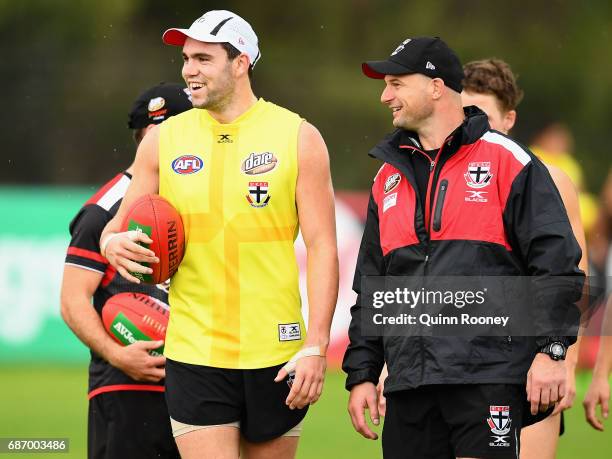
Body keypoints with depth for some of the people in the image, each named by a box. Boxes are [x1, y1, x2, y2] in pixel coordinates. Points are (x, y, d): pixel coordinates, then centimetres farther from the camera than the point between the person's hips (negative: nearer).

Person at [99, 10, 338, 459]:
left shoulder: (298, 137, 0)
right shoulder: (163, 141, 7)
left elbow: (322, 248, -2)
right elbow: (117, 228, 14)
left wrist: (316, 347, -11)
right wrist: (115, 245, -12)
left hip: (277, 355, -1)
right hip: (194, 353, 1)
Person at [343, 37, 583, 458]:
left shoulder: (506, 161, 0)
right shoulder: (388, 178, 19)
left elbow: (555, 261, -5)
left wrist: (551, 351, -12)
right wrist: (362, 373, 16)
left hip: (489, 375, -6)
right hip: (409, 384, 6)